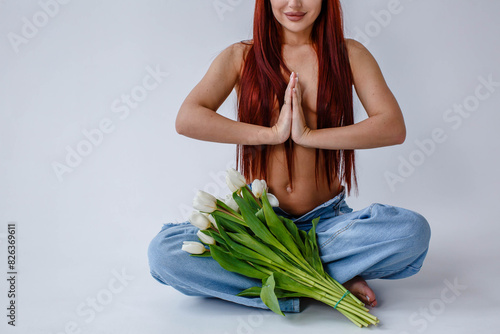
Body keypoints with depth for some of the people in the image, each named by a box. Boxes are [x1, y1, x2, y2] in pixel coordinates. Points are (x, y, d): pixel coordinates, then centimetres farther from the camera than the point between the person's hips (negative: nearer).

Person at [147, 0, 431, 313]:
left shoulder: (349, 54, 5)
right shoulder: (241, 56, 5)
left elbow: (394, 127, -8)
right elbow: (187, 119, -9)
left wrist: (308, 135, -14)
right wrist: (272, 133, -14)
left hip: (326, 219, 0)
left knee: (413, 231, -28)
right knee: (163, 251, -25)